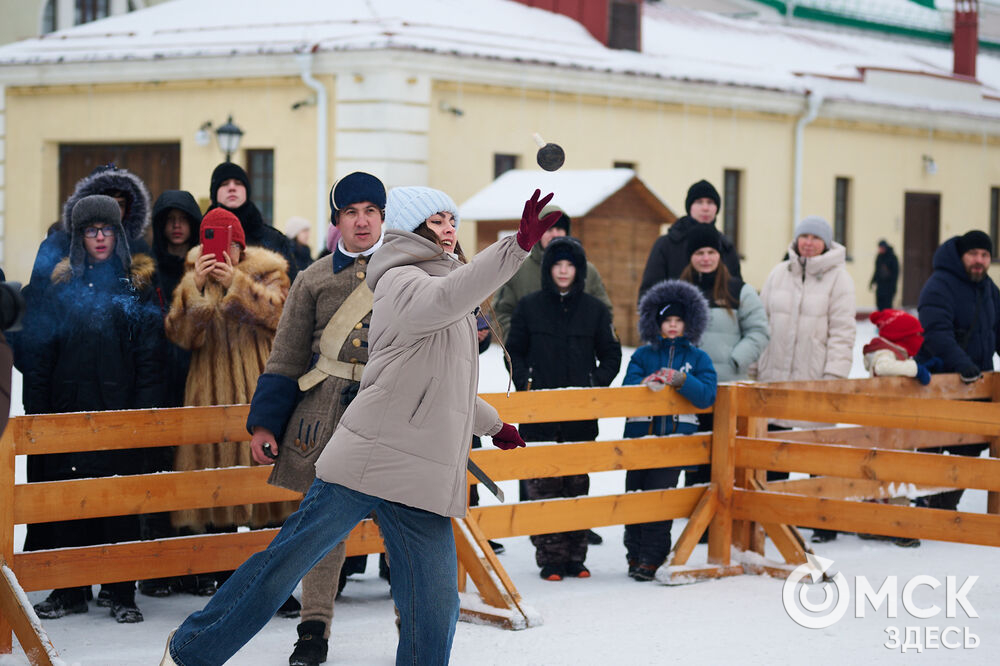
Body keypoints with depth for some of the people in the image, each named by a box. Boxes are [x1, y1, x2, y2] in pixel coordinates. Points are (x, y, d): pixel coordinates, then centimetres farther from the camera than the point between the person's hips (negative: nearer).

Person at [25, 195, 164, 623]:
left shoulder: (137, 286, 6)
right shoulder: (61, 286, 11)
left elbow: (150, 355, 1)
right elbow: (42, 351, 9)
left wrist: (145, 411, -9)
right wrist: (39, 410, 0)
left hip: (118, 407, -2)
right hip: (69, 406, 2)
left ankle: (120, 592, 5)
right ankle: (70, 591, 11)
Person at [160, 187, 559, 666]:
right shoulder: (401, 282, -3)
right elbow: (446, 298, -28)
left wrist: (492, 424, 52)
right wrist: (518, 246, -37)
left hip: (422, 482, 8)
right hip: (369, 461, -8)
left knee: (435, 608, -1)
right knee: (289, 559, -3)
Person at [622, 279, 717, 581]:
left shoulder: (698, 358, 8)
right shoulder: (642, 355, 10)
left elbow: (707, 395, -4)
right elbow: (628, 386, -4)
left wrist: (681, 381, -21)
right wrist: (647, 383, -26)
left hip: (676, 437, -2)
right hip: (641, 434, 2)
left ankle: (651, 560, -2)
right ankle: (635, 555, 15)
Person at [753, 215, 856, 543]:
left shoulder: (838, 277, -3)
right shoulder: (779, 274, 9)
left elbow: (843, 330, -7)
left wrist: (834, 375, -14)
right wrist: (754, 366, 9)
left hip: (815, 379, -4)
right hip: (775, 377, 4)